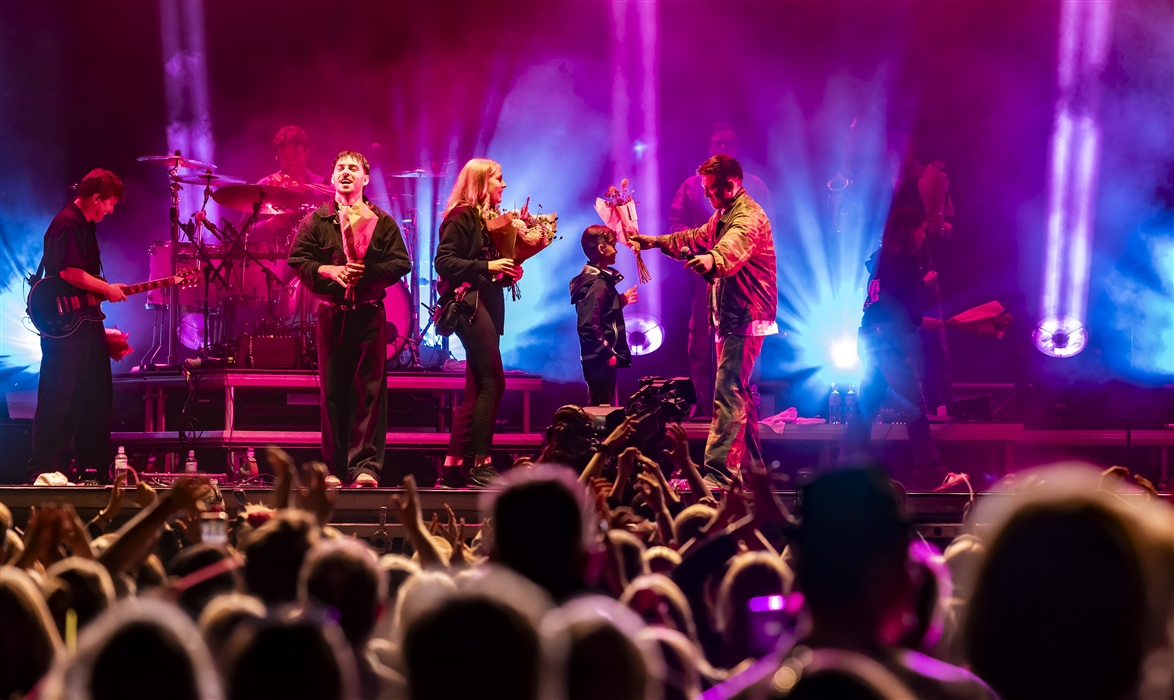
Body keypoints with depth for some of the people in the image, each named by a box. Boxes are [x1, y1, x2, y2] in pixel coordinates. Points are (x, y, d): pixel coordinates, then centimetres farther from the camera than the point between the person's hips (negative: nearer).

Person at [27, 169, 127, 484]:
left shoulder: (86, 225, 17)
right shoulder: (67, 223, -14)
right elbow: (68, 272, -24)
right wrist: (107, 289, -14)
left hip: (86, 323, 10)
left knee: (96, 398, 12)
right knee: (60, 399, -9)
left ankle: (93, 467, 19)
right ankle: (44, 468, -6)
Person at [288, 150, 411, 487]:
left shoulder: (382, 222, 8)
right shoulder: (316, 221, 9)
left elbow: (401, 263, 2)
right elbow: (297, 259, 3)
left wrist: (367, 273, -13)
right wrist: (327, 270, -14)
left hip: (369, 313, -1)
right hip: (331, 314, 1)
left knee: (370, 389, -7)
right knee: (333, 390, 1)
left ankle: (366, 466, -9)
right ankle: (335, 468, 6)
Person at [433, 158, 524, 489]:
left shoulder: (490, 219, 20)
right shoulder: (462, 217, -6)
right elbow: (443, 261, -16)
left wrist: (509, 272, 6)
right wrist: (486, 266, -21)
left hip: (489, 305, 10)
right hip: (468, 302, -10)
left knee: (477, 388, 6)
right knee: (493, 381, -15)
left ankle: (453, 467, 7)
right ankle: (480, 464, -16)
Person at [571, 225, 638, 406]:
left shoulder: (599, 279, 11)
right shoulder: (596, 284, -20)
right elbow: (588, 326, -27)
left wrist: (621, 300, 28)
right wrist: (607, 353, -22)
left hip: (602, 358, 10)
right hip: (600, 360, -10)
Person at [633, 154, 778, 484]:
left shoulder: (748, 215, -18)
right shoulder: (722, 215, 17)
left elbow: (733, 246, -39)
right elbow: (697, 238, 32)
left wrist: (712, 260, -59)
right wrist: (654, 241, 28)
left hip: (745, 319, -11)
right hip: (730, 318, 11)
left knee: (728, 394, -18)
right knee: (739, 394, 16)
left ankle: (719, 471, -25)